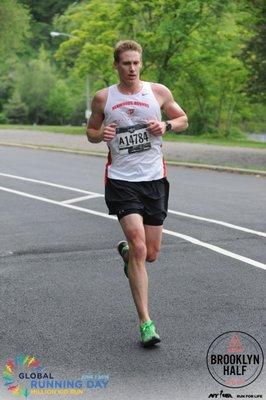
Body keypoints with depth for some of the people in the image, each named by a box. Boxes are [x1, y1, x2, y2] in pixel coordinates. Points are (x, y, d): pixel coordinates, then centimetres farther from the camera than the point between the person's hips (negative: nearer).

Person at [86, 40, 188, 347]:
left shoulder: (158, 92, 4)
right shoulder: (103, 98, 3)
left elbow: (183, 120, 14)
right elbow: (91, 131, 15)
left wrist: (166, 125, -7)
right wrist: (100, 134, -8)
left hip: (154, 179, 2)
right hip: (121, 180, -2)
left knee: (151, 253, 8)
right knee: (139, 247, -16)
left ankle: (126, 252, 47)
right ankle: (145, 322, -9)